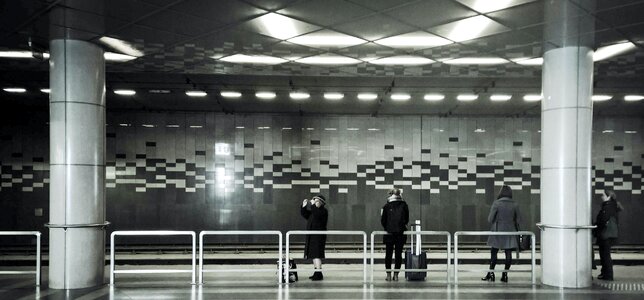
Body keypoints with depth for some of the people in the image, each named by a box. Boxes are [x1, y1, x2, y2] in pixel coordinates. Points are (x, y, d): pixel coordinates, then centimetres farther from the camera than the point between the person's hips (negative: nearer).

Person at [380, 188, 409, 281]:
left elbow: (383, 220, -1)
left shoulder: (386, 206, -2)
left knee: (388, 254, 8)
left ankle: (388, 274, 7)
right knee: (398, 254, 6)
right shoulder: (404, 205, 0)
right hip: (401, 233, 1)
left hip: (389, 233, -1)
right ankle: (396, 275, 6)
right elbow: (407, 219, 5)